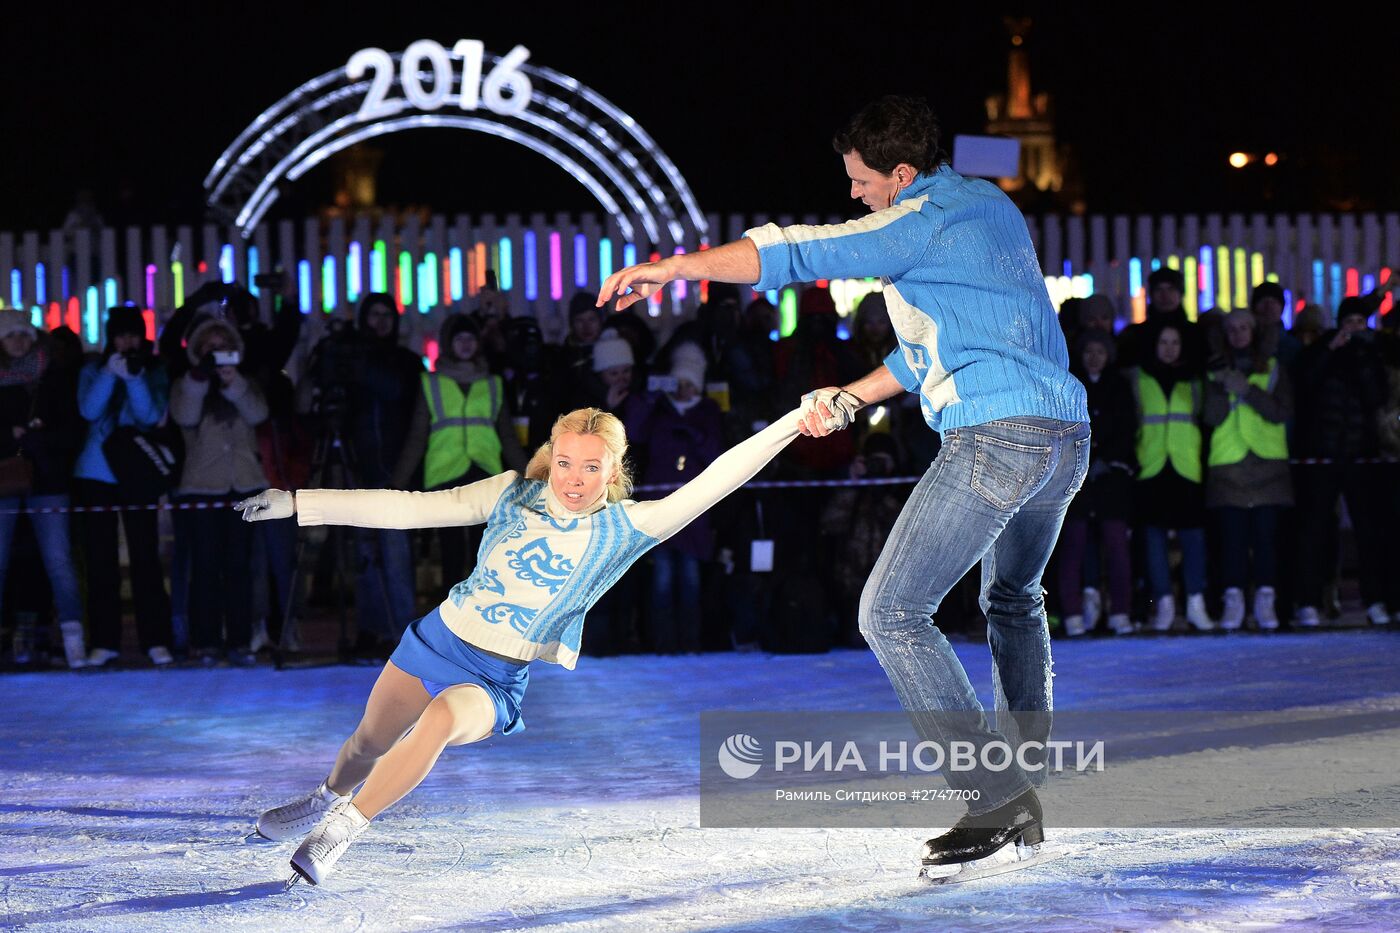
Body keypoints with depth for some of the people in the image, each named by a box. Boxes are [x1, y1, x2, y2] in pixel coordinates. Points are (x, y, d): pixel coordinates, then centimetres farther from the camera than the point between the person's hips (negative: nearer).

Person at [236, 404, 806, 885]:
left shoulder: (623, 529, -11)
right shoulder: (512, 494, -6)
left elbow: (710, 485, -19)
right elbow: (410, 509, -5)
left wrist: (793, 423, -29)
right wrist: (298, 504, -8)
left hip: (497, 682, -3)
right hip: (438, 640, 3)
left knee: (441, 720, -34)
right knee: (370, 743, 16)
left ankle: (343, 829, -18)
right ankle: (327, 799, 53)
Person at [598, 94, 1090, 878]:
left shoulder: (926, 222, -7)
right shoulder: (990, 205, 22)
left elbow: (799, 254, -15)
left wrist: (672, 267, -12)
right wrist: (852, 397, 24)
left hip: (995, 434, -10)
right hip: (1067, 432, 10)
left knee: (893, 613, -7)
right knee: (1013, 597, 30)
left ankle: (996, 797, -12)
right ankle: (1025, 796, 30)